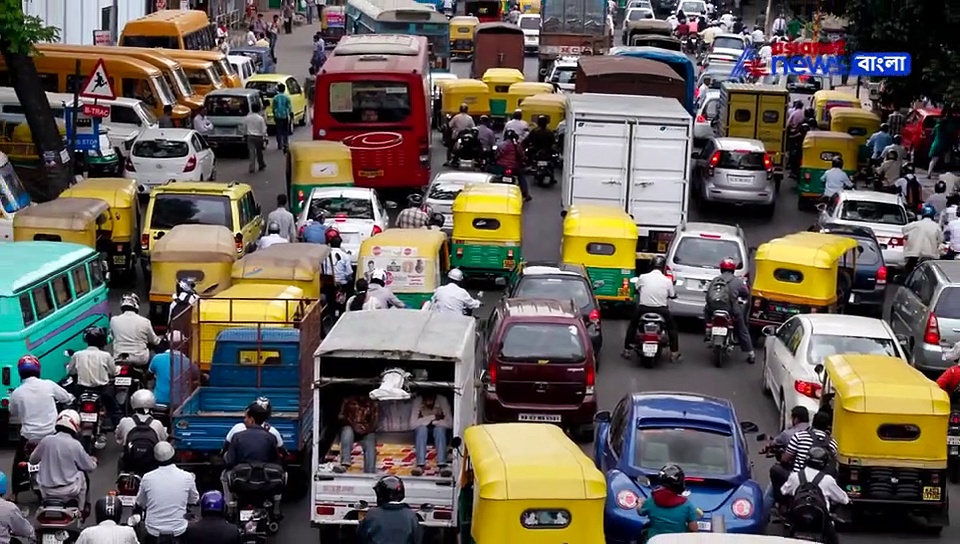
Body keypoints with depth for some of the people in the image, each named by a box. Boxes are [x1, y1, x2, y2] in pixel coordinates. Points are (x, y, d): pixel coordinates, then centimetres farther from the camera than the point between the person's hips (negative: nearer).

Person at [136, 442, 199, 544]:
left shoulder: (147, 478, -11)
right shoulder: (187, 477, -12)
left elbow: (140, 504, 4)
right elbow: (194, 500, 6)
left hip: (153, 532, 0)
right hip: (178, 531, 0)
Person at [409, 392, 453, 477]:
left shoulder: (442, 400, -22)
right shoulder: (417, 401, -22)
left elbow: (449, 423, -23)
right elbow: (413, 423, -27)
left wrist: (433, 422, -28)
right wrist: (432, 417, -30)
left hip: (439, 432, 0)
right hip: (422, 432, 0)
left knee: (440, 428, -33)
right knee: (421, 428, -32)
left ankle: (442, 465, -46)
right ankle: (420, 465, -43)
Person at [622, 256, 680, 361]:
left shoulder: (643, 277, -2)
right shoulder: (667, 280, -3)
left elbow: (637, 289, 14)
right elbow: (672, 295, 5)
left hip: (643, 308, 1)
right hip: (661, 309, -1)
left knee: (632, 324, 25)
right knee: (672, 326, 22)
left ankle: (627, 350, 23)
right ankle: (674, 353, 16)